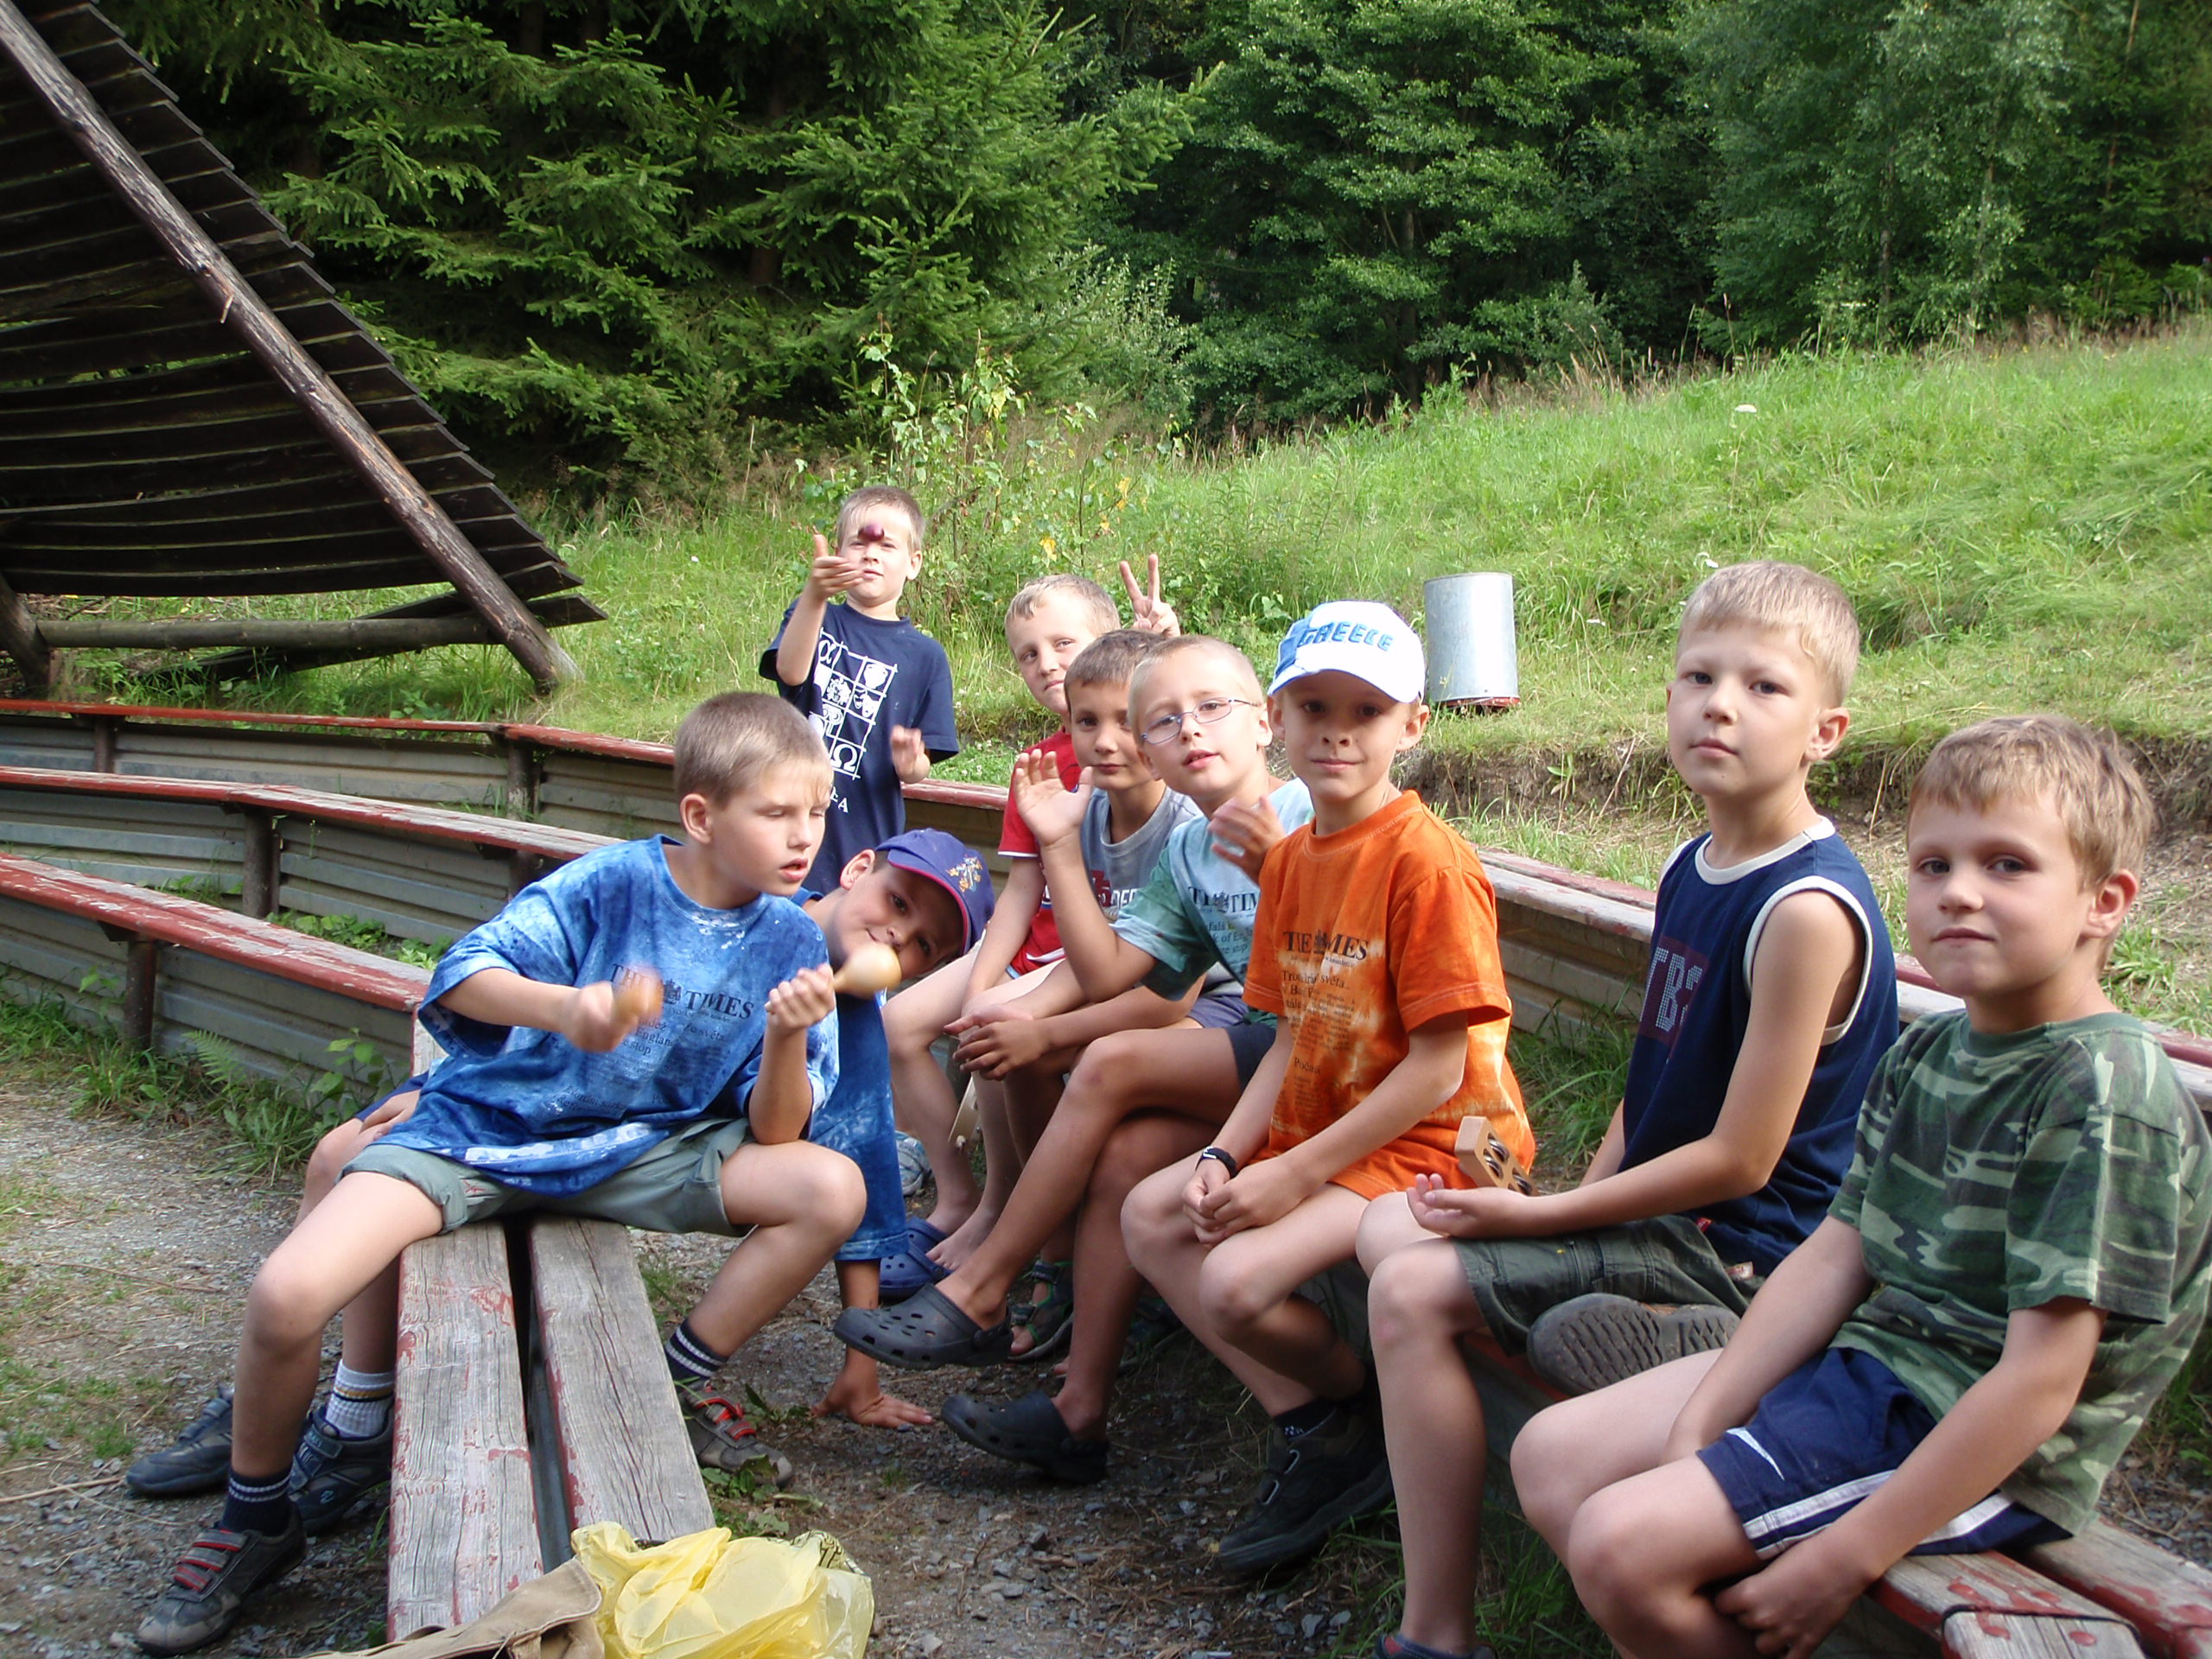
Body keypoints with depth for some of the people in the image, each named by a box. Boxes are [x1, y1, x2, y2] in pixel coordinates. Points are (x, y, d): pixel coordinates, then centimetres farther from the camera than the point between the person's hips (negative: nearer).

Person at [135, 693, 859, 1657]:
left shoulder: (792, 944, -4)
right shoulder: (612, 883, -14)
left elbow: (773, 1134, -7)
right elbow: (463, 976, -25)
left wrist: (788, 1038, -27)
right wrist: (558, 1006, -46)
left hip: (644, 1151, 3)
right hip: (483, 1130, -3)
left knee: (833, 1191, -20)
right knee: (286, 1296, -23)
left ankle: (680, 1388, 1)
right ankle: (255, 1523, 6)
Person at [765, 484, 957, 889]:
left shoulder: (925, 656, 6)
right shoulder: (811, 618, 6)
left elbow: (921, 765, 6)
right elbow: (790, 672, -17)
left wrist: (909, 763, -18)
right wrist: (814, 596, -32)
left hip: (868, 841, 0)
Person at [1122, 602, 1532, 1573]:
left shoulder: (1429, 863, -20)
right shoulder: (1291, 861, 7)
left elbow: (1438, 1068, -21)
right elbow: (1293, 1038, 8)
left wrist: (1296, 1175, -19)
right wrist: (1225, 1155, -6)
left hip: (1428, 1144, -9)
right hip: (1317, 1125, 9)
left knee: (1237, 1281, -24)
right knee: (1151, 1218, 4)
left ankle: (1364, 1417, 8)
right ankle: (1309, 1428, 3)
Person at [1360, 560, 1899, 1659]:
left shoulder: (1806, 909, -22)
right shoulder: (1692, 867, 6)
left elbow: (1740, 1157, -22)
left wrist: (1545, 1218, -15)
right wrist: (1576, 1199, -1)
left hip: (1737, 1254, -10)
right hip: (1660, 1208, 10)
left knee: (1415, 1292, -18)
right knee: (1388, 1230, 12)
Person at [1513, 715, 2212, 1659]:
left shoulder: (2107, 1093, -20)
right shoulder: (1927, 1053, 7)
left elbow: (2041, 1382, -23)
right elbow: (1835, 1255, 7)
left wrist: (1844, 1560, -21)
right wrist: (1696, 1431, -1)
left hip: (1980, 1452, -9)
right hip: (1861, 1362, 9)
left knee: (1622, 1544, -19)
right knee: (1552, 1456, 5)